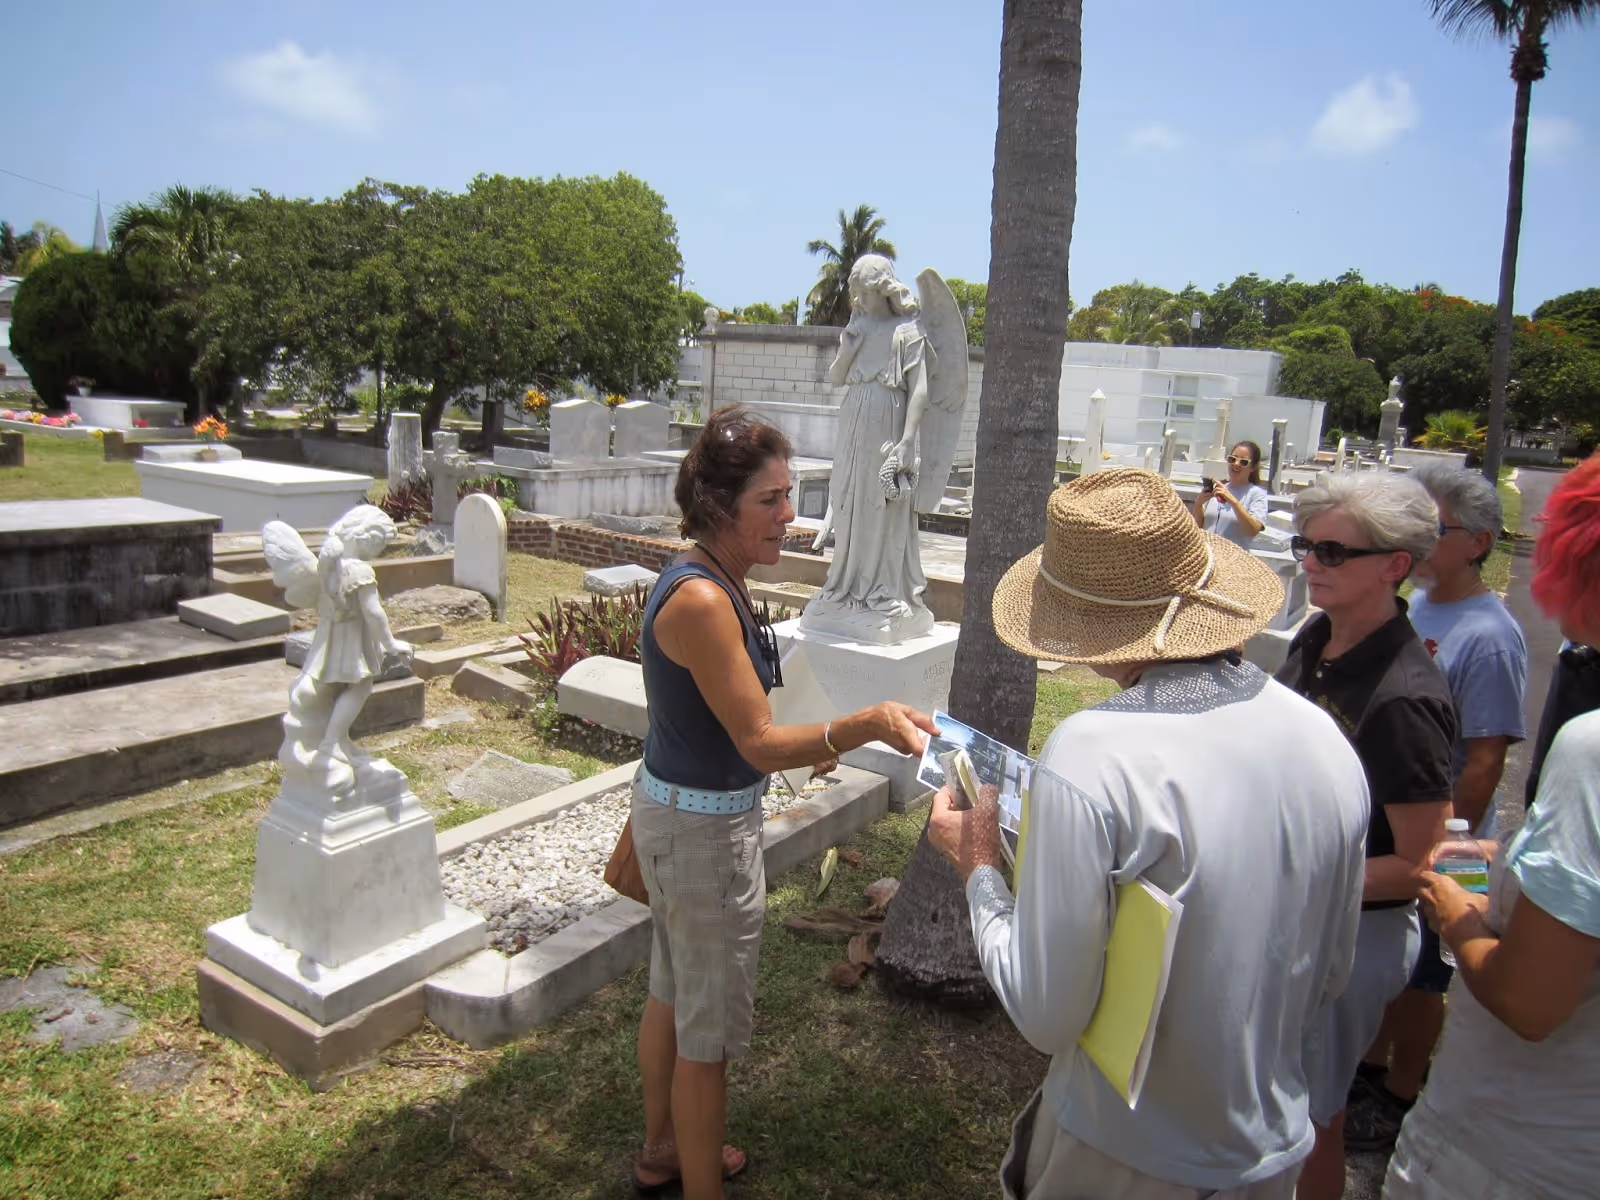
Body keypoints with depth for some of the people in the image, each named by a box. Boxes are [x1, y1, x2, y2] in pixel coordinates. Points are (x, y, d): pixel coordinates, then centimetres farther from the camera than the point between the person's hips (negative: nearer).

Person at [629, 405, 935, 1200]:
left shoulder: (709, 582, 2)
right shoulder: (701, 601, -28)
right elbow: (759, 744, -27)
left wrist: (804, 746, 20)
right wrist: (868, 724, -39)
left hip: (676, 809, 10)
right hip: (704, 828, -10)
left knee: (673, 994, 26)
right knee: (710, 1031, 8)